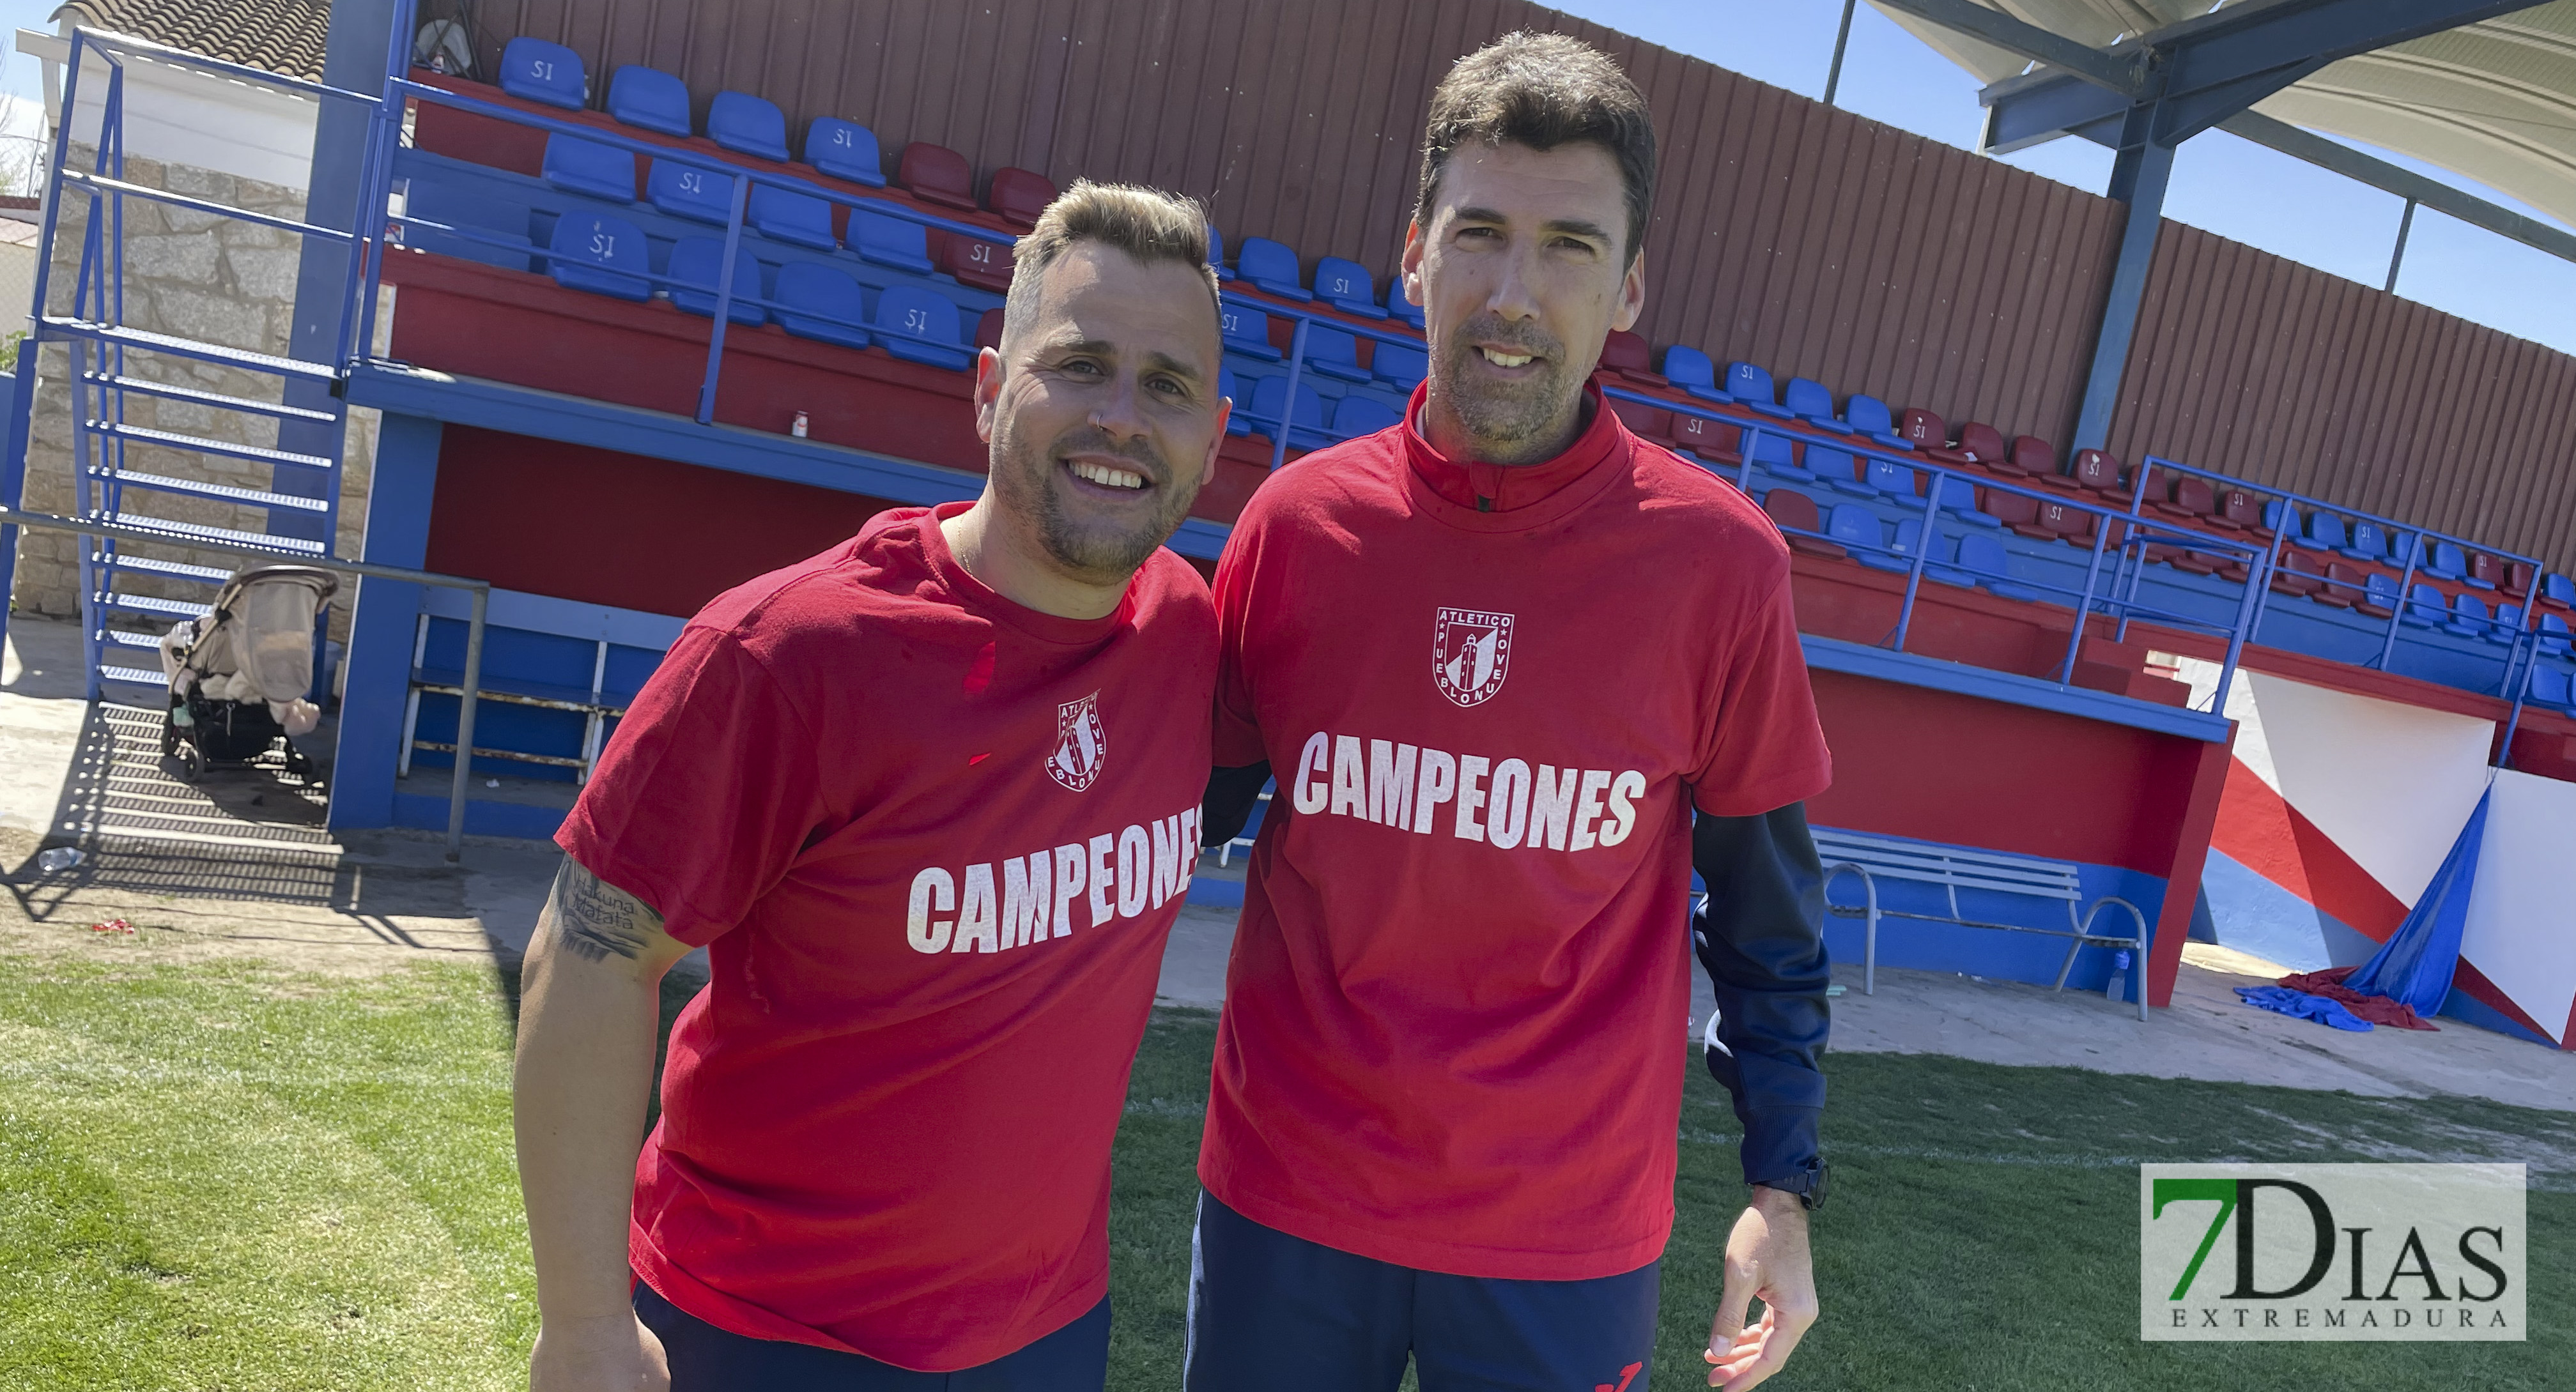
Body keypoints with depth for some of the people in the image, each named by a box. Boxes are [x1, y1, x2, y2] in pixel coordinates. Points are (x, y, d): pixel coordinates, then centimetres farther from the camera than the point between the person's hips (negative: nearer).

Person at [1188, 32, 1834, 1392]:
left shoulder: (1720, 558, -10)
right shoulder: (1299, 519, -6)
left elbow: (1762, 893, 0)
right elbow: (1190, 801, 6)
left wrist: (1782, 1183, 2)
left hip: (1566, 1248, -1)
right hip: (1286, 1201, 1)